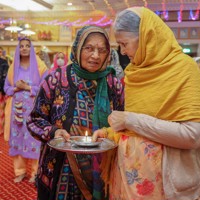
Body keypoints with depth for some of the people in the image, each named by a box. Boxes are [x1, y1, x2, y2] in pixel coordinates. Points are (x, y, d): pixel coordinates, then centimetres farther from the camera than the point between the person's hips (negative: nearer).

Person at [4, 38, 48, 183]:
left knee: (34, 139, -2)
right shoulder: (13, 67, 10)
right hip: (17, 109, 4)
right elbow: (6, 88, 11)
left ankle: (36, 172, 12)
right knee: (17, 139, 7)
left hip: (34, 109, -3)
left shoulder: (40, 66, -1)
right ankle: (20, 171, 21)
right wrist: (16, 88, -9)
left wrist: (27, 87, -14)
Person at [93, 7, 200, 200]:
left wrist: (131, 120, -19)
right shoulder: (135, 71, 5)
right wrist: (110, 132, -1)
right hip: (127, 168, 6)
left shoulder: (183, 68, -14)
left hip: (159, 177, -6)